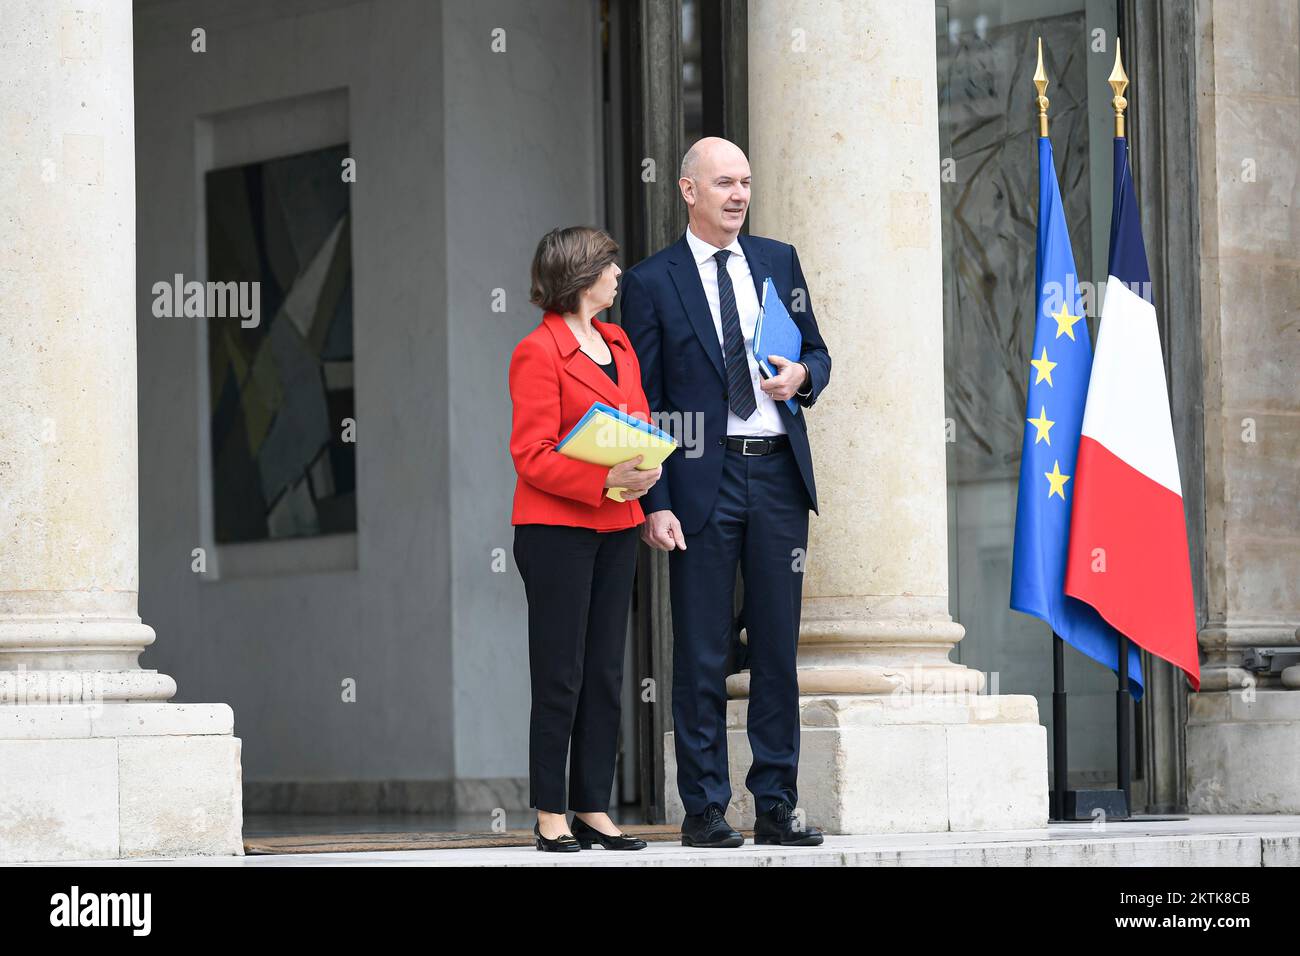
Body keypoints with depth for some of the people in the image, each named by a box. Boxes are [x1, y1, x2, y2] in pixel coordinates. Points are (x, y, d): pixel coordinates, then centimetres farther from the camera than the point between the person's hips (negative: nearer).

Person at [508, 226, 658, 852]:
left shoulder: (618, 344, 14)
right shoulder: (537, 353, -9)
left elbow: (642, 418, 22)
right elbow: (533, 455, -13)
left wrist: (647, 465, -1)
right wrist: (607, 478, -23)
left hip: (615, 528, 7)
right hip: (555, 527, -7)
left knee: (605, 674, 7)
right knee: (560, 675, -5)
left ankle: (593, 809, 11)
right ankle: (550, 816, 1)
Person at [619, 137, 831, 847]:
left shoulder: (778, 261, 12)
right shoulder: (650, 282, 1)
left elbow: (816, 353, 20)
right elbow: (641, 403, -2)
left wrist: (802, 376, -5)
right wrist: (654, 503, -10)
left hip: (779, 475, 4)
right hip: (702, 477, -4)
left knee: (778, 647, 6)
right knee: (700, 654, -1)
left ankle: (776, 806, 11)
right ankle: (704, 809, 5)